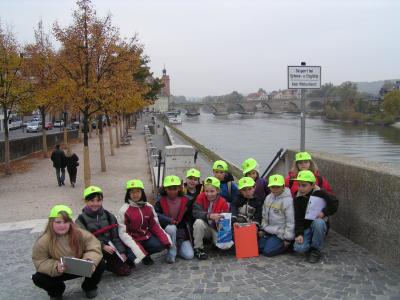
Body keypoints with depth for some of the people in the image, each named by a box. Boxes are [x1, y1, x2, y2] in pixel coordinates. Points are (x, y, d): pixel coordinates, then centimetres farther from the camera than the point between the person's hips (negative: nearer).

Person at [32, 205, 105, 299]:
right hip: (57, 272, 0)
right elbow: (40, 262, -17)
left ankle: (90, 286, 14)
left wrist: (90, 260, -38)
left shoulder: (80, 234, -20)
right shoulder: (43, 241, -22)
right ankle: (56, 291, 11)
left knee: (100, 265, -20)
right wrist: (55, 267, -36)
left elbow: (94, 247, -17)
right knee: (38, 278, -25)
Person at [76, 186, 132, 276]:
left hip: (110, 247, 3)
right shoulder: (81, 220, -3)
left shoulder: (109, 216, 8)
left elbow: (115, 236, 7)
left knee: (125, 270, -8)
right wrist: (103, 246, -22)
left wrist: (121, 252, -4)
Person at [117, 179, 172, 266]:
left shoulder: (149, 207, 1)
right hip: (133, 239, -4)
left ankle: (145, 255, 8)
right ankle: (128, 257, 7)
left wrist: (166, 241, -11)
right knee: (135, 255, -31)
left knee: (161, 244, -21)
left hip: (146, 237, 4)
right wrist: (136, 248, -27)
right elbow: (123, 233, -15)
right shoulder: (124, 210, -12)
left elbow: (155, 226, 4)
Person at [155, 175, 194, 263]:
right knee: (171, 228, -36)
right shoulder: (161, 201, -4)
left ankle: (177, 247, 16)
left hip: (182, 234, 1)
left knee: (189, 255, -17)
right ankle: (171, 252, -15)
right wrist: (168, 220, -33)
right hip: (167, 230, -1)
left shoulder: (186, 201, 0)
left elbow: (190, 219, 6)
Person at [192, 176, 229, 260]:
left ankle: (214, 241, 13)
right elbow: (195, 213, -22)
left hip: (217, 228, 0)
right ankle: (198, 248, -14)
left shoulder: (223, 202, -9)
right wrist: (209, 216, -38)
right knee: (199, 222, -34)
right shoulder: (201, 197, -10)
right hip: (204, 228, 0)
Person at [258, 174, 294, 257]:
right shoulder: (268, 198, 6)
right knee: (258, 247, 0)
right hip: (269, 231, 7)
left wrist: (288, 238, -15)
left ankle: (287, 246, 6)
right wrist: (262, 229, 11)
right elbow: (264, 216, 16)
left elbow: (290, 221, -16)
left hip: (281, 233, -7)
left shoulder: (288, 200, -17)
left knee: (268, 251, -16)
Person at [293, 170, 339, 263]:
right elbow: (298, 218, -2)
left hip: (320, 225, -1)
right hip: (305, 227, 2)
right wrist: (299, 234, -13)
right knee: (299, 248, -24)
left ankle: (316, 250, -16)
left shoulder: (320, 193, -10)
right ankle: (310, 245, 13)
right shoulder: (298, 199, -2)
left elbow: (334, 202, -8)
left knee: (318, 222, -39)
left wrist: (324, 212, -17)